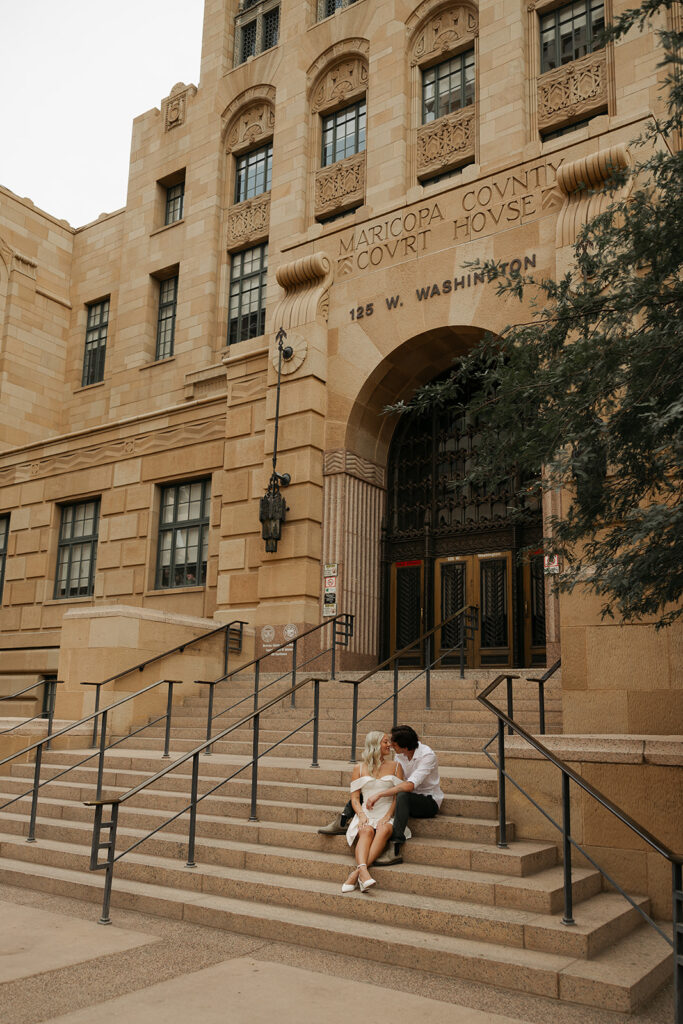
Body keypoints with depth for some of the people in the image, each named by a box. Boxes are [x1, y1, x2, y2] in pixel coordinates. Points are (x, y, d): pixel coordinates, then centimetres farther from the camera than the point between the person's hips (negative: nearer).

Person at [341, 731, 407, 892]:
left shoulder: (395, 766, 15)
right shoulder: (359, 768, 15)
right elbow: (354, 798, 10)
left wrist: (387, 816, -10)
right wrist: (362, 815, -11)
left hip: (387, 814, -1)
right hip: (366, 814, 1)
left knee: (384, 830, -35)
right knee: (367, 831, -34)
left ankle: (356, 874, -46)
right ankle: (363, 872, -54)